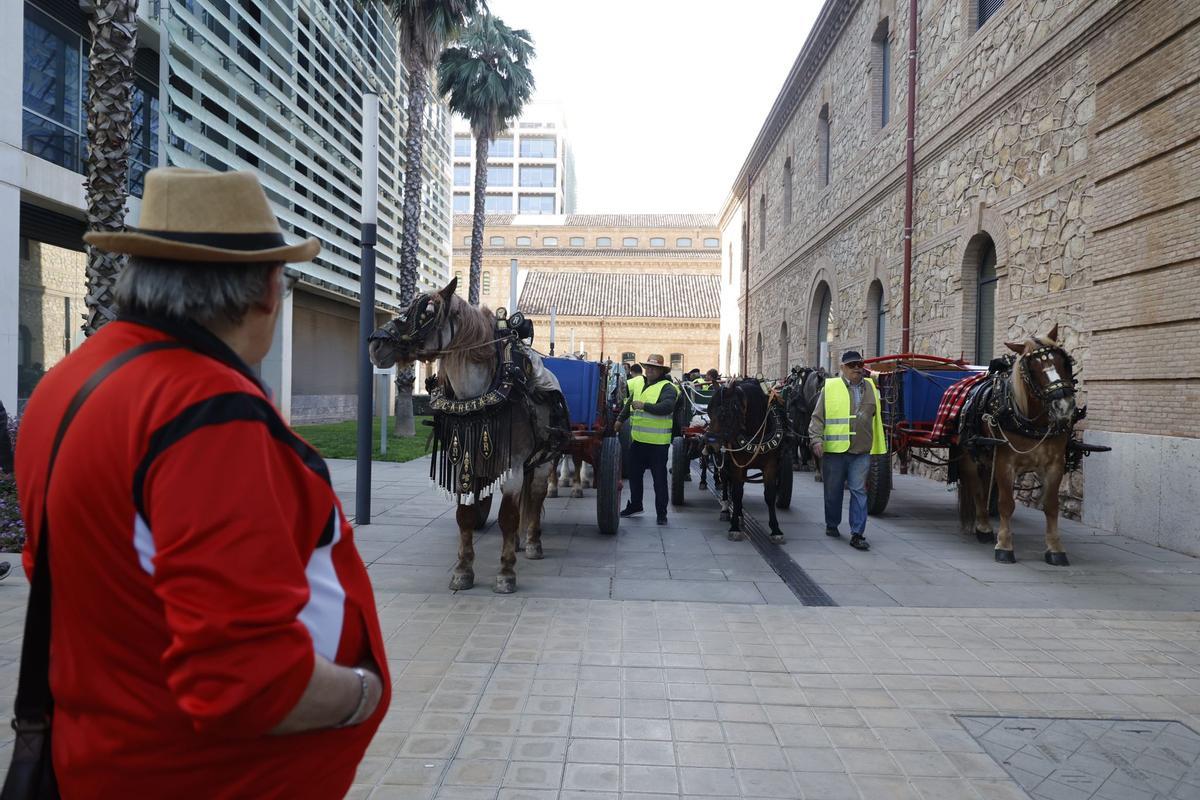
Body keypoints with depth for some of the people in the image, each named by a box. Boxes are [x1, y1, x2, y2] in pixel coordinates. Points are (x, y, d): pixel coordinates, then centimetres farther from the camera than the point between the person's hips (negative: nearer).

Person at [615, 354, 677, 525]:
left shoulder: (667, 387, -11)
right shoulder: (640, 385, 13)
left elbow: (667, 407, -29)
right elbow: (630, 403, 31)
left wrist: (644, 406, -31)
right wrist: (621, 419, 36)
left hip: (658, 442, -7)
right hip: (638, 440, 8)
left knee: (659, 479, 2)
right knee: (634, 474, 18)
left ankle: (661, 513, 11)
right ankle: (635, 505, 35)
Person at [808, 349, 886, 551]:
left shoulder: (870, 388, 11)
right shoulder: (830, 388, -1)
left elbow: (876, 417, 19)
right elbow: (817, 417, -2)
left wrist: (878, 446, 18)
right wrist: (817, 439, -15)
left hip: (861, 452, 2)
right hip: (834, 450, -2)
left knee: (859, 491, -3)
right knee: (833, 491, 11)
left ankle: (857, 534, -1)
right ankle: (832, 525, 30)